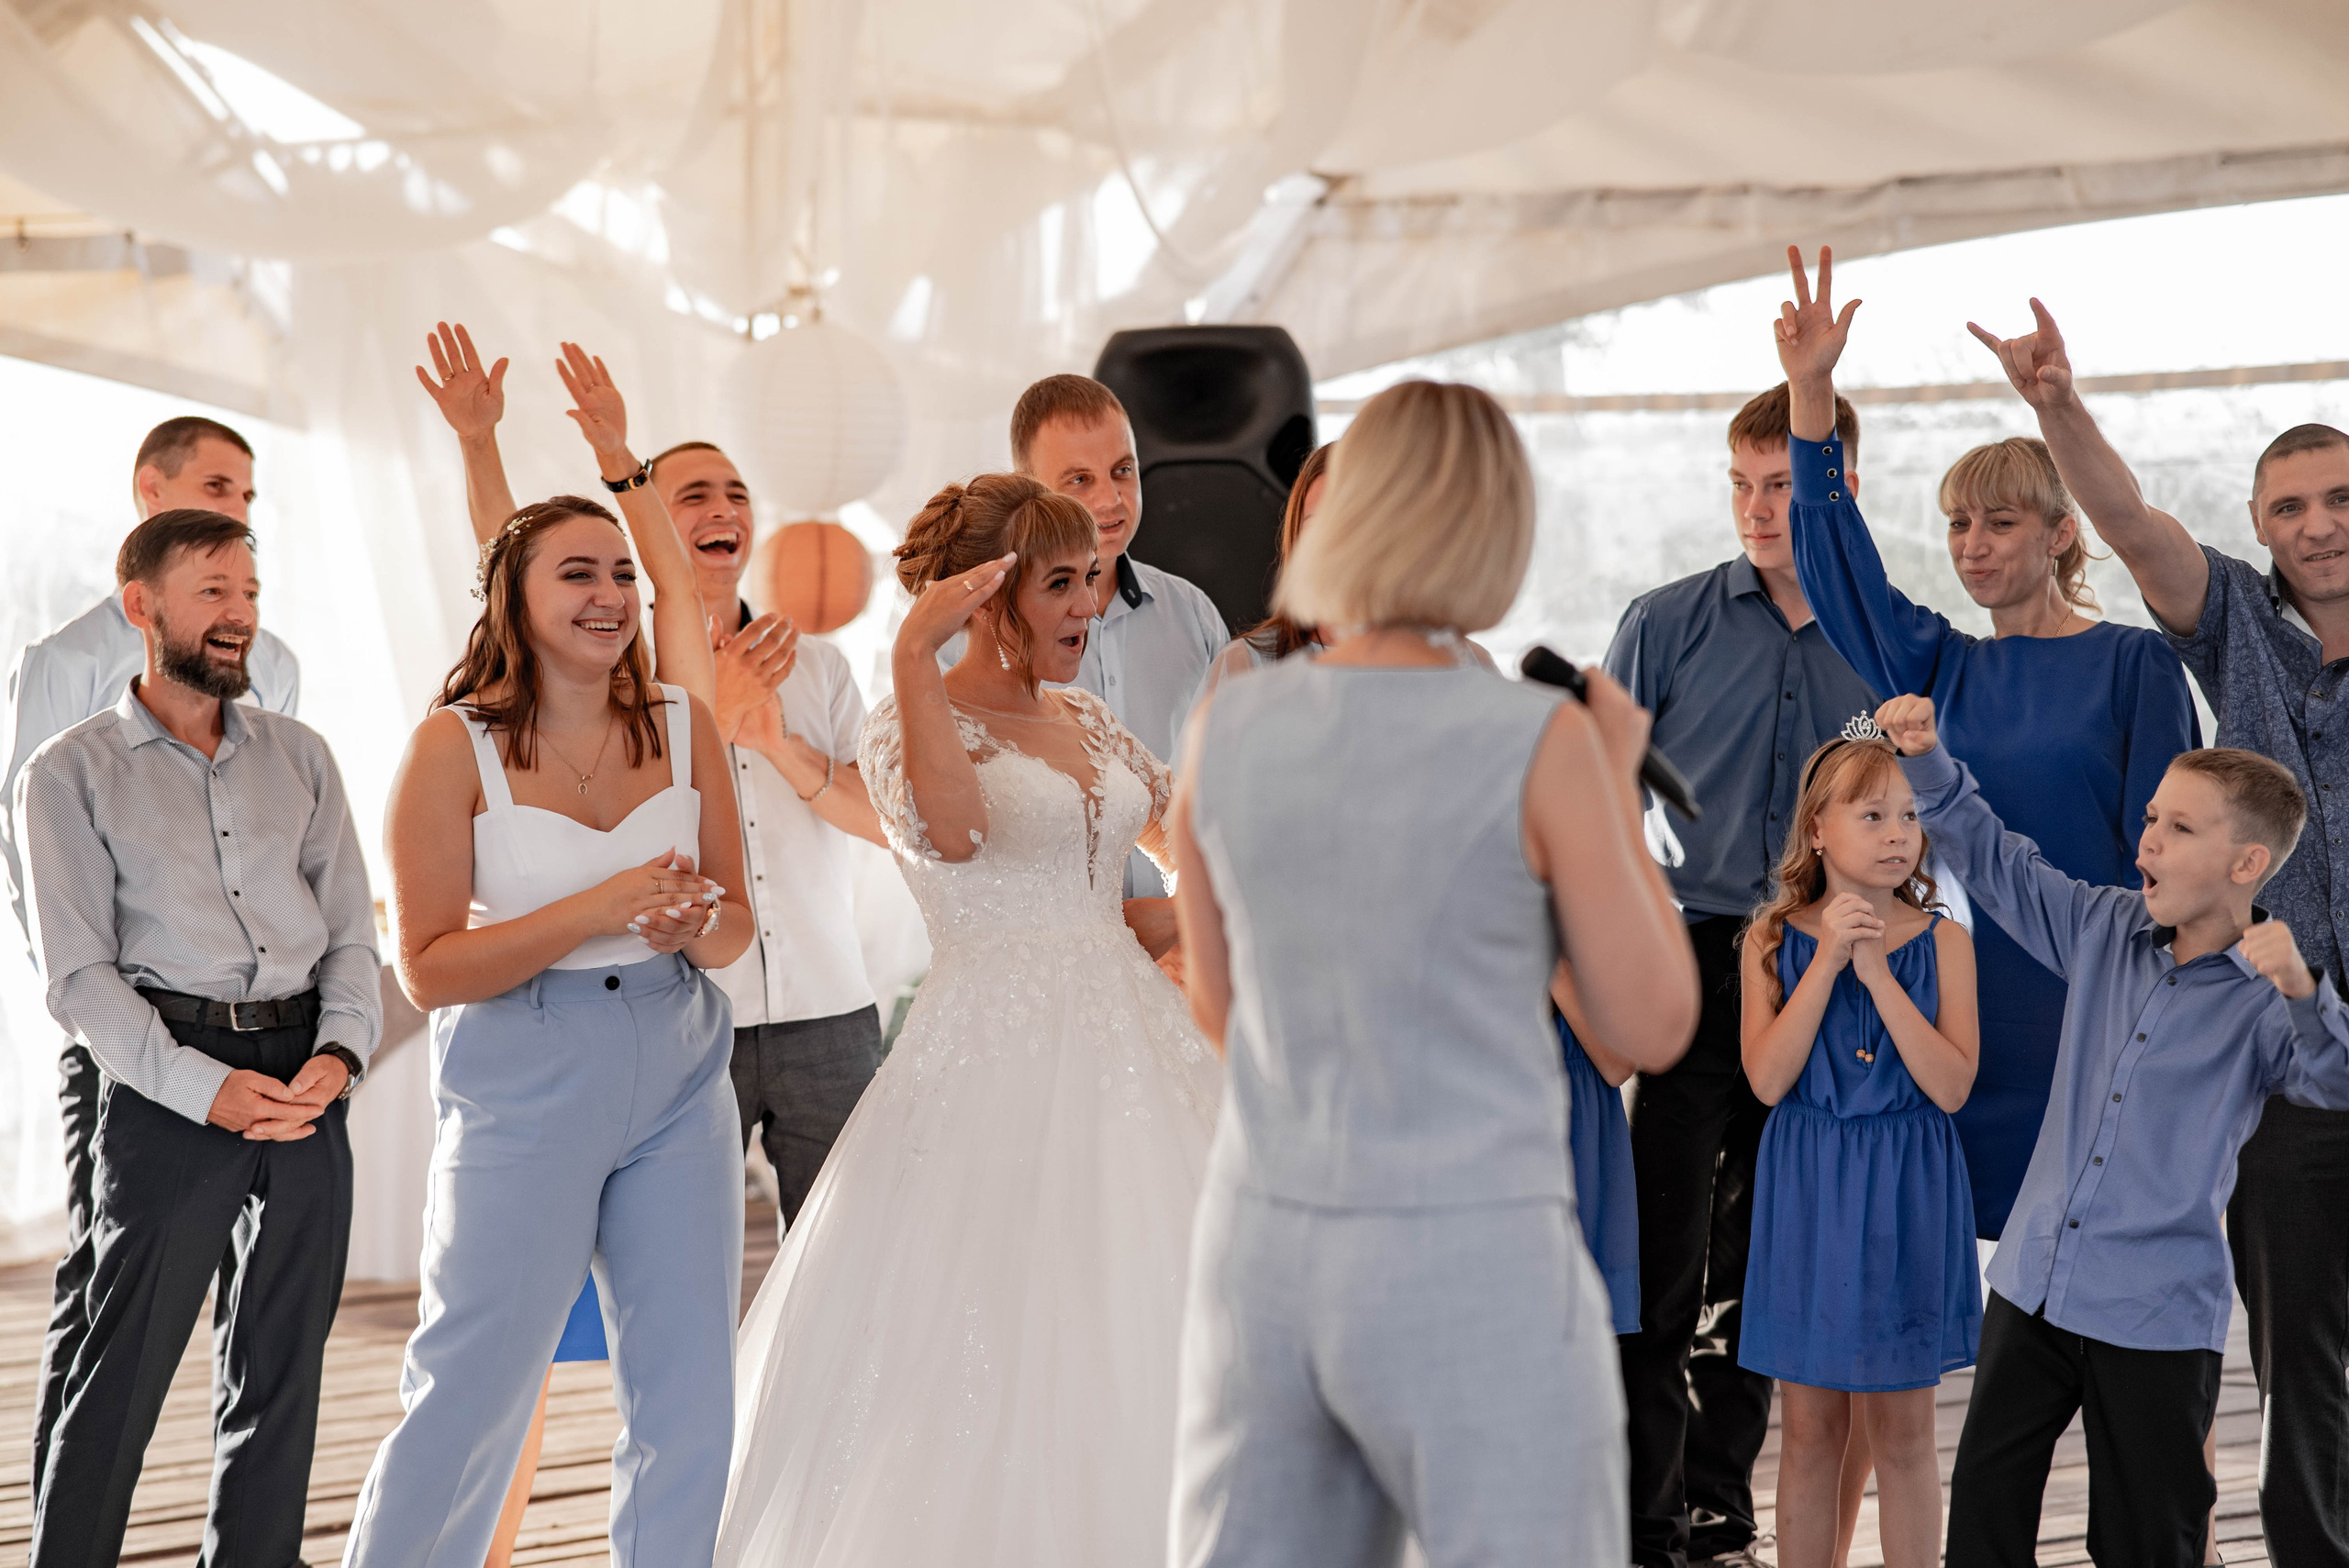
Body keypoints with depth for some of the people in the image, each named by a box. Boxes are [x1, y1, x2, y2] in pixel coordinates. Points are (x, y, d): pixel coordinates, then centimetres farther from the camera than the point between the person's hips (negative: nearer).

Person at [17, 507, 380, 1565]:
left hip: (309, 1086, 4)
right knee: (120, 1375, -4)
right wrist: (208, 1088, -15)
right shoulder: (71, 774, 2)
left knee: (281, 1377, 9)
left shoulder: (299, 757, 14)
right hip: (168, 1087, -4)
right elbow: (75, 972, -5)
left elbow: (351, 929, 10)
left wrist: (339, 1052, -9)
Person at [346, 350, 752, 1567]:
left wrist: (692, 926, -12)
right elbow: (428, 967, -11)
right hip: (525, 1080, -4)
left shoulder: (682, 725, 4)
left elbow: (736, 923, 11)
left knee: (689, 1403, 10)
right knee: (471, 1396, 0)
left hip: (679, 1071, 5)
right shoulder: (455, 748, -8)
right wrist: (600, 909, -19)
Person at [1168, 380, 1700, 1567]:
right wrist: (1616, 786, 8)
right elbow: (1654, 1029, -4)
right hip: (1475, 1286, -5)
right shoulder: (1541, 744, -13)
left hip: (1266, 1260, 5)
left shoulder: (1227, 731, 0)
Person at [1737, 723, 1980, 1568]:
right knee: (1811, 1426, 8)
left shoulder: (1941, 941, -3)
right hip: (1806, 1189, 1)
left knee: (1901, 1426, 6)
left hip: (1907, 1190, 0)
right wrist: (1826, 961, -17)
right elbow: (1768, 1079, -11)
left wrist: (1879, 974, -18)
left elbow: (1952, 1086, -12)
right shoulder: (1774, 938, -1)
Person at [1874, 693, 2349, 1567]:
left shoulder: (2267, 996, -10)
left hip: (2157, 1314, -5)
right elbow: (1991, 856, 12)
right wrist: (1926, 759, 0)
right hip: (2033, 1284, 5)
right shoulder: (2107, 930, 5)